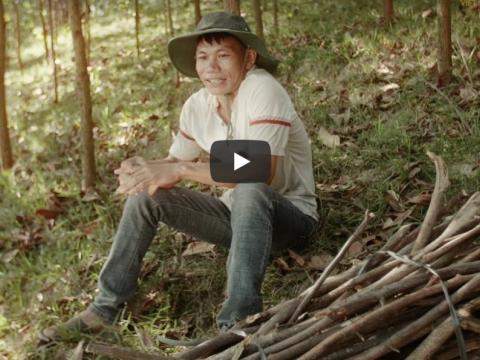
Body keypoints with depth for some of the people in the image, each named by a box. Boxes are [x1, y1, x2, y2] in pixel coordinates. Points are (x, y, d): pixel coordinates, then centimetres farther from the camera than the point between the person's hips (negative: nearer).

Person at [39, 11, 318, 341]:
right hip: (239, 214, 7)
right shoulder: (197, 106, -4)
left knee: (248, 190, -39)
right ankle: (106, 308, 1)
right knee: (146, 194, -4)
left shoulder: (262, 89, -24)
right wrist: (145, 169, -18)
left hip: (291, 216, -7)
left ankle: (238, 320, -33)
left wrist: (179, 170, -34)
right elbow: (175, 163, 6)